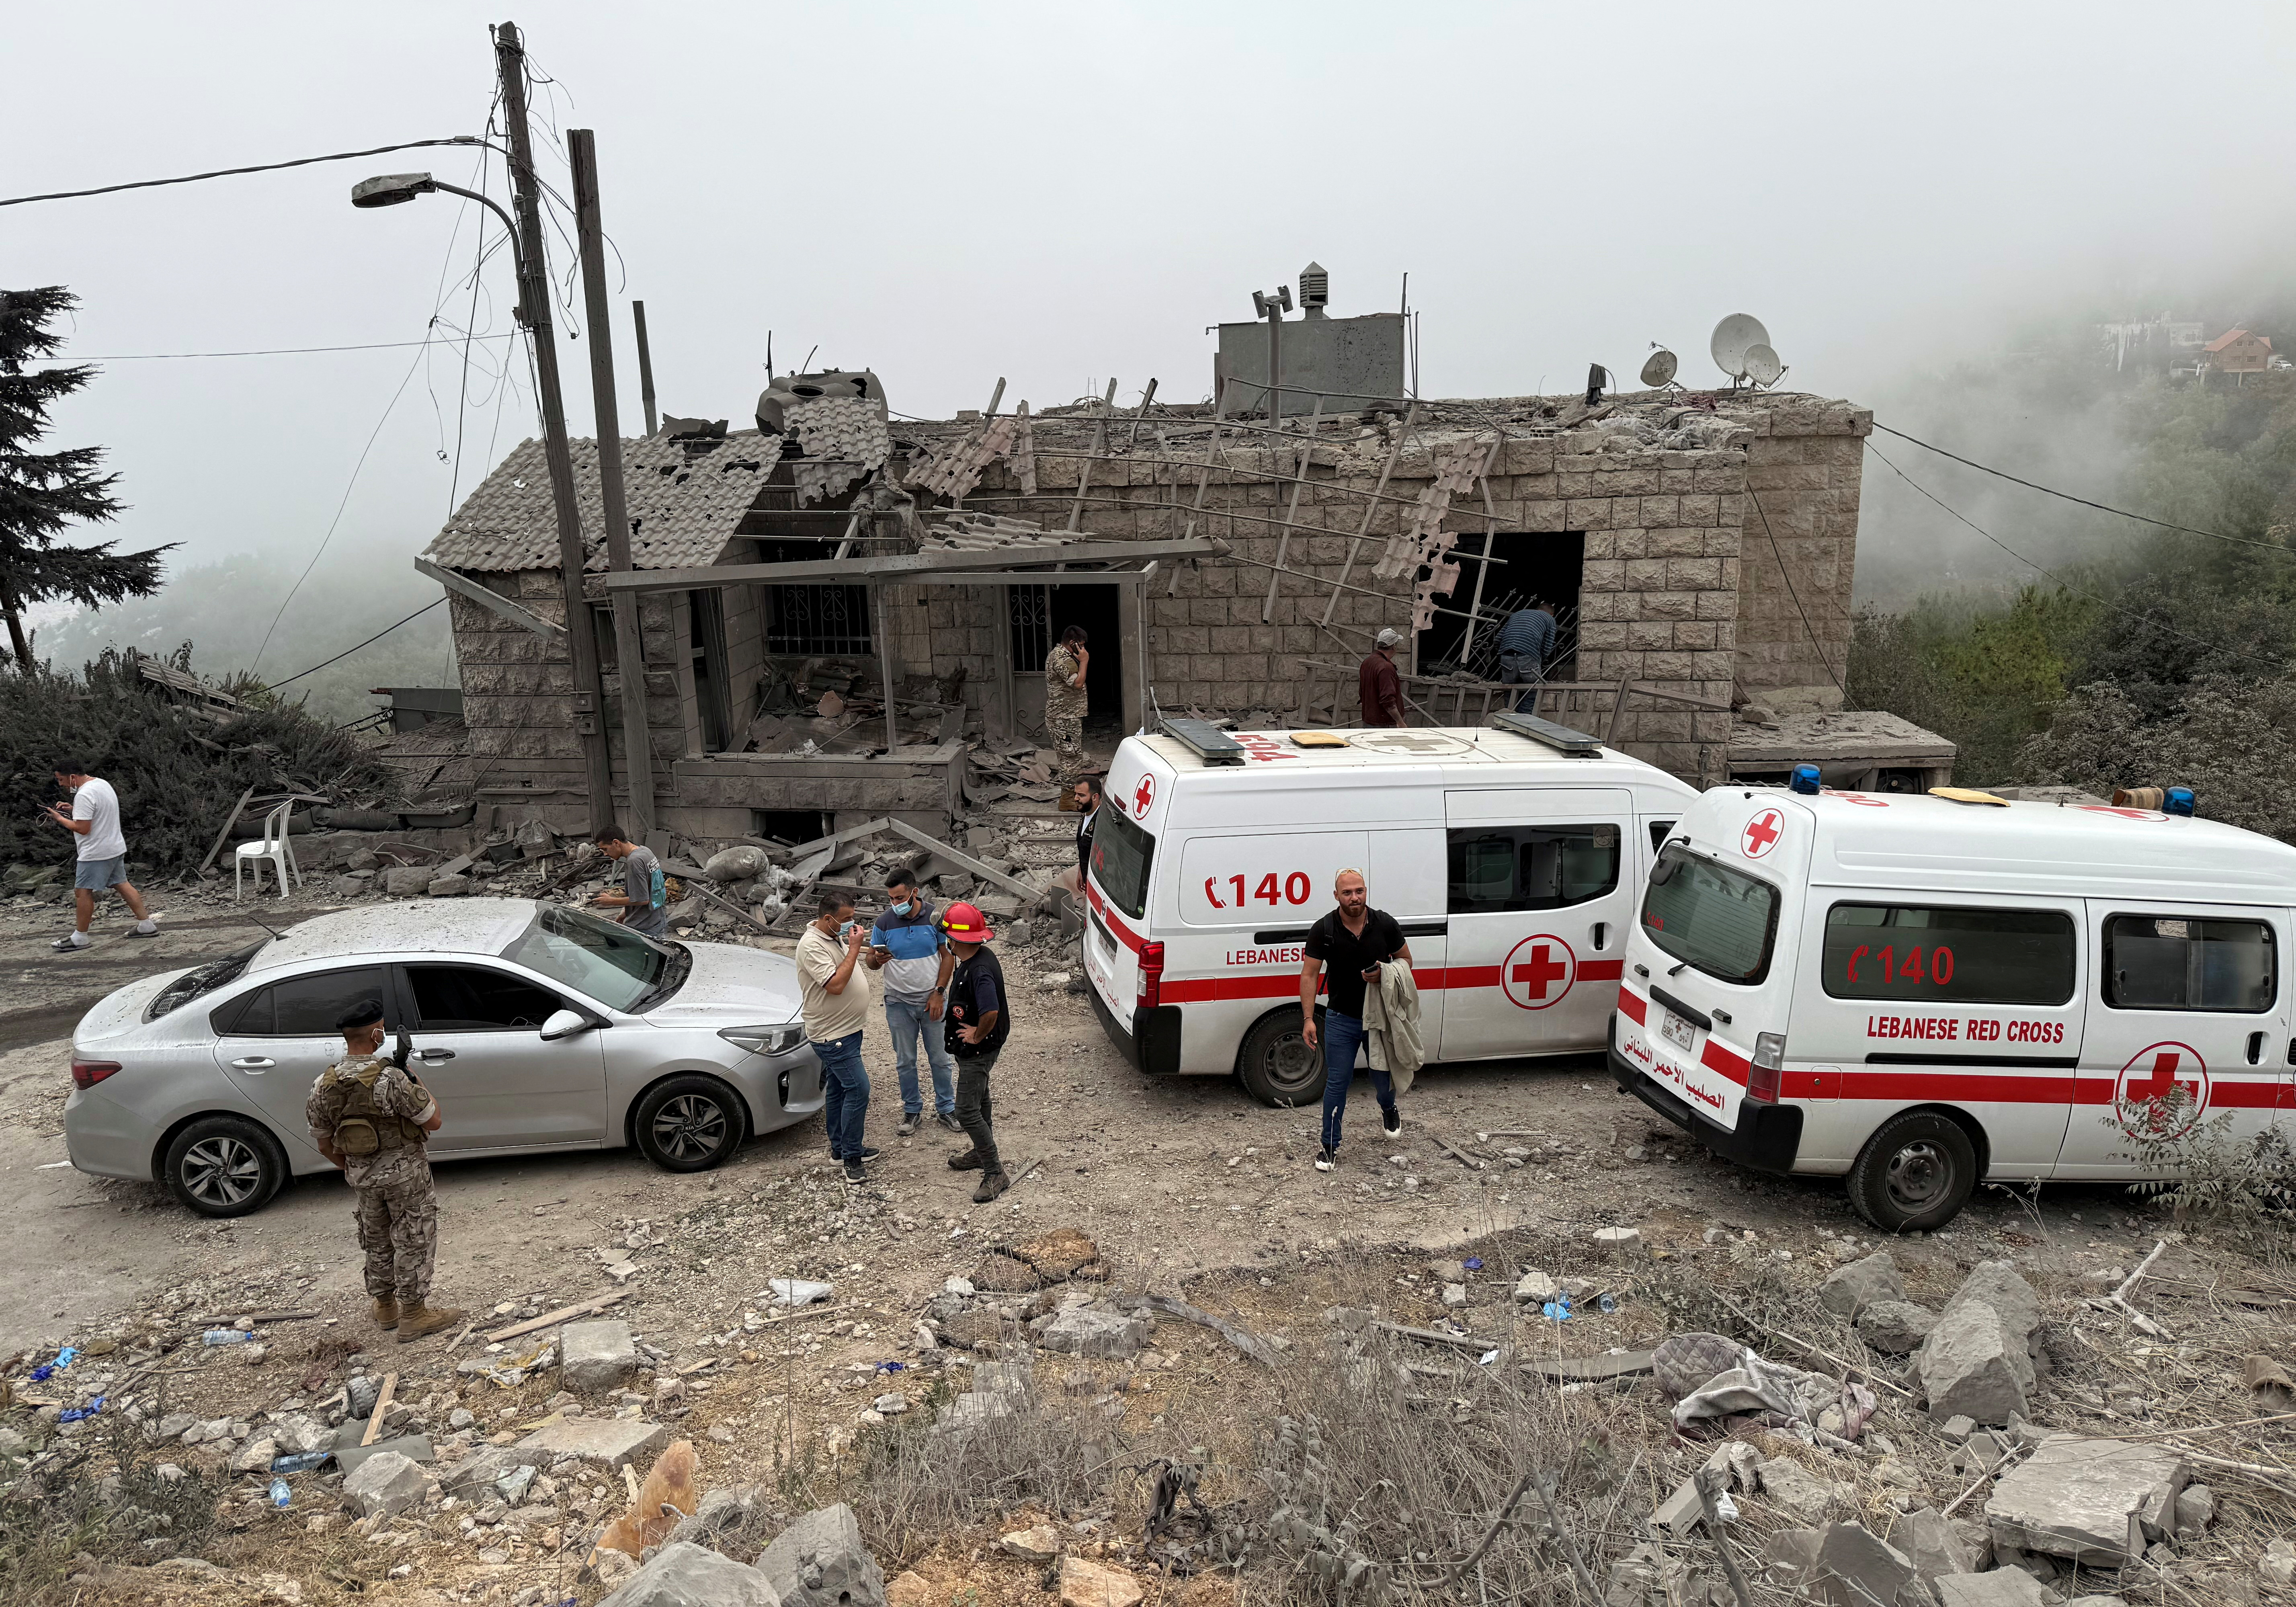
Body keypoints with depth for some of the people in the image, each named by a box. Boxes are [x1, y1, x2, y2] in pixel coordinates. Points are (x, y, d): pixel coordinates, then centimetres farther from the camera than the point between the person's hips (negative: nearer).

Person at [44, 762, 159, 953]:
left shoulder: (84, 795, -21)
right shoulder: (102, 783, 10)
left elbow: (83, 828, -23)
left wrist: (60, 818, -10)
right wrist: (72, 810, 14)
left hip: (96, 853, -10)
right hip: (116, 847, 10)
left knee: (83, 891, -1)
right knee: (122, 884, 14)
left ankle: (79, 937, 5)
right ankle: (146, 925, 16)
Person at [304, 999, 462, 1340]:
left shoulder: (325, 1085, -6)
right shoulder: (390, 1079, -27)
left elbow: (325, 1145, 5)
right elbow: (433, 1121, -18)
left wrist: (352, 1170, 21)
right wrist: (411, 1077, -13)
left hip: (361, 1177, 6)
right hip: (404, 1174, -6)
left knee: (377, 1242, 22)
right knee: (413, 1242, 8)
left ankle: (385, 1307, 37)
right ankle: (414, 1315, 16)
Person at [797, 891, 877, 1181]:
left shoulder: (836, 935, 7)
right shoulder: (812, 946, -23)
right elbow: (836, 984, -30)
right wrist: (854, 948, -26)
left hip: (846, 1029, 10)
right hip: (832, 1035, -10)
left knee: (838, 1088, 18)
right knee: (858, 1089, -11)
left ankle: (840, 1149, 30)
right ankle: (851, 1158, -2)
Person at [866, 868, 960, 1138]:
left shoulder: (936, 917, -8)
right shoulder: (884, 923, -6)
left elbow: (948, 956, -2)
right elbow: (871, 964, 1)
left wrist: (939, 993, -9)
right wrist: (878, 960, -24)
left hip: (932, 1000, -1)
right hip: (899, 1003, 1)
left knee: (940, 1059, 8)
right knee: (905, 1061, 10)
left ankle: (946, 1109, 22)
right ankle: (912, 1110, 25)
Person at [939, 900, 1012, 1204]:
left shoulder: (979, 971, -33)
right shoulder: (980, 957, 0)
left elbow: (991, 1013, -44)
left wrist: (978, 1036, -25)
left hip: (977, 1051, -10)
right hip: (973, 1051, 10)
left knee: (968, 1111, -7)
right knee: (979, 1101, 24)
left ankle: (995, 1174, -1)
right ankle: (982, 1153, 43)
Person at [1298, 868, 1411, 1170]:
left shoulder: (1385, 924, -9)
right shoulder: (1323, 930, -13)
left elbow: (1406, 959, 5)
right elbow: (1309, 976, -10)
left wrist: (1385, 975, -16)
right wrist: (1308, 1019, -17)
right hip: (1341, 1019, -1)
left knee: (1383, 1078, 14)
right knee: (1337, 1083, 1)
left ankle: (1388, 1109, 50)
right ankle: (1330, 1146, 14)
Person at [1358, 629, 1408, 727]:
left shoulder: (1367, 663, 11)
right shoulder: (1386, 668, -19)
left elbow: (1361, 693, 20)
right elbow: (1388, 702, -24)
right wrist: (1400, 722, -19)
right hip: (1384, 724, -10)